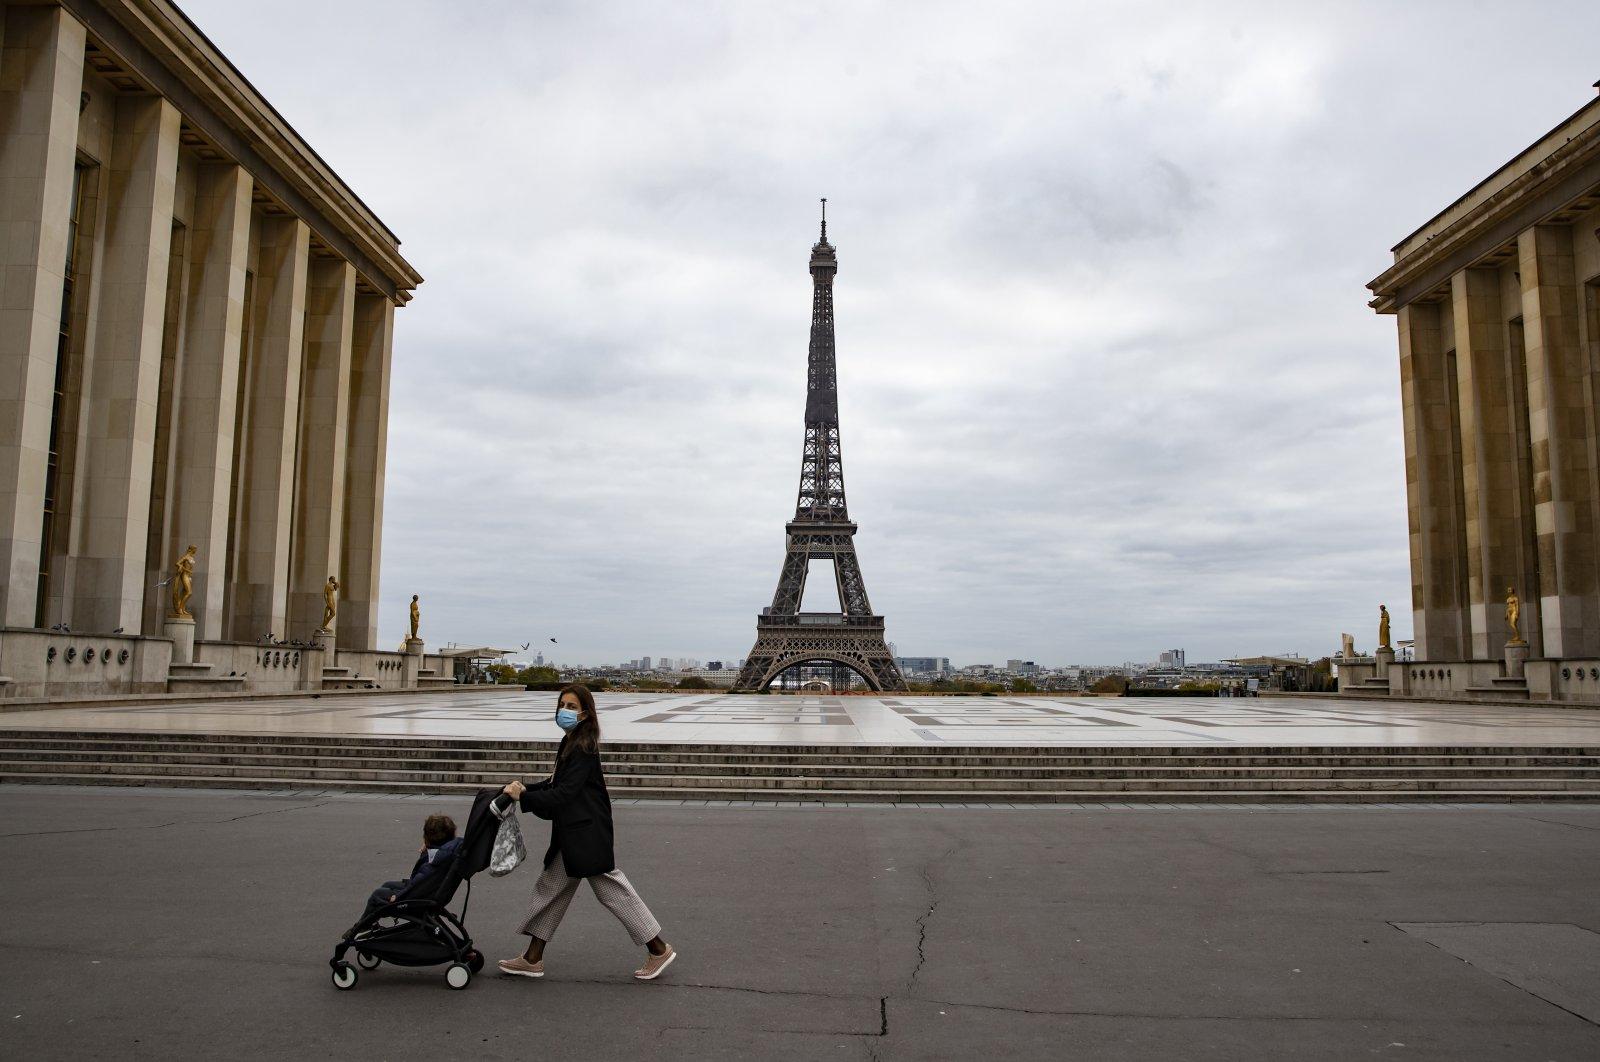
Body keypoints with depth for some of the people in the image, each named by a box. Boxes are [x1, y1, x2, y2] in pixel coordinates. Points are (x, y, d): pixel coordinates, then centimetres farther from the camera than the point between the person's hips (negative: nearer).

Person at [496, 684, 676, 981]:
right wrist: (526, 789, 2)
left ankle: (658, 949, 7)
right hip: (573, 835, 10)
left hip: (587, 836, -10)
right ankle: (532, 959, 25)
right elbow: (557, 784, 17)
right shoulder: (571, 743, 11)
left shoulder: (583, 749, -18)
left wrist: (524, 797, -20)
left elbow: (565, 793, -23)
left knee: (612, 890, -3)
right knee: (550, 888, 14)